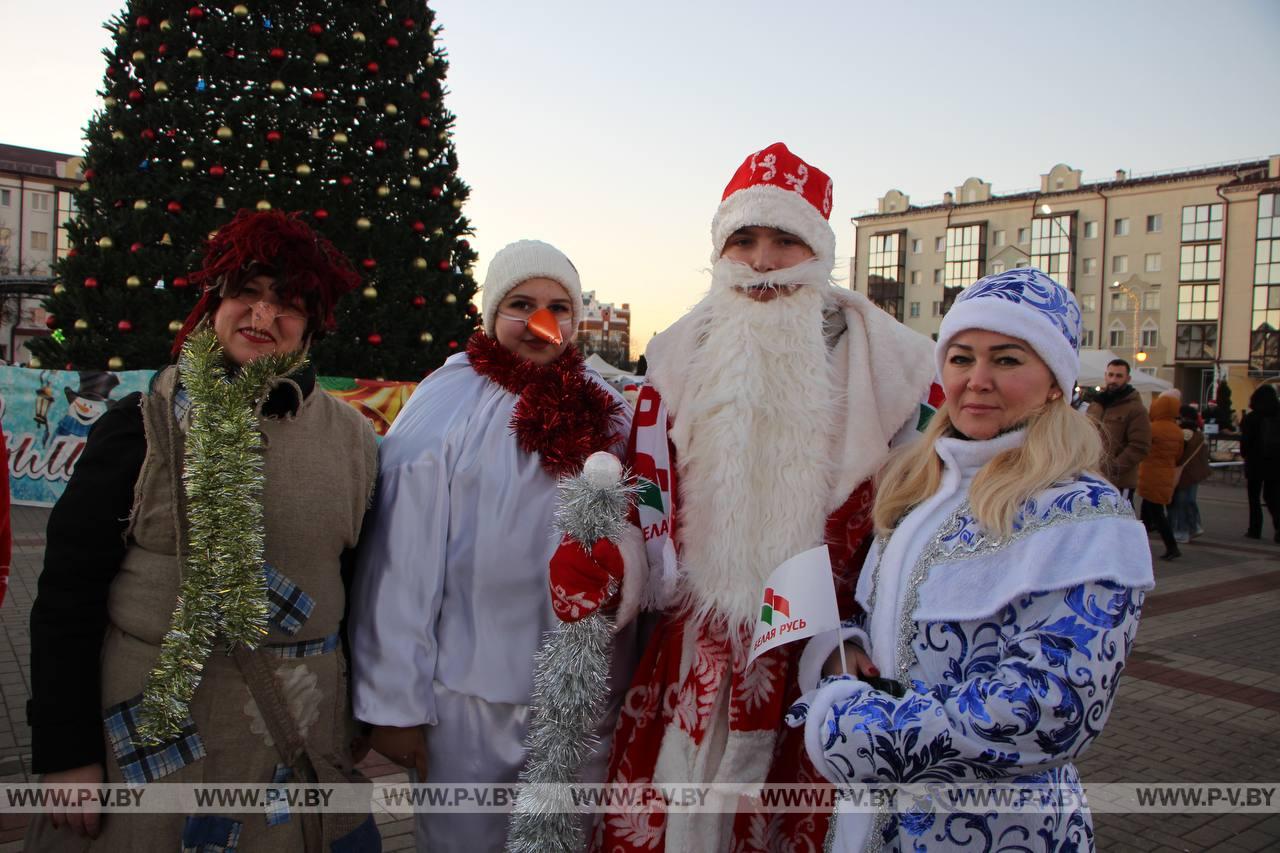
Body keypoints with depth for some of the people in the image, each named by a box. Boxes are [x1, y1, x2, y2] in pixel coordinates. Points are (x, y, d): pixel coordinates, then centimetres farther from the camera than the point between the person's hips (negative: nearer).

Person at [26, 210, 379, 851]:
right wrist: (65, 753, -7)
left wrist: (364, 714, 10)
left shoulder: (351, 438, 2)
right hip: (153, 724, -2)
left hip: (301, 726, 2)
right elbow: (67, 594, -5)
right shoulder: (145, 425, -6)